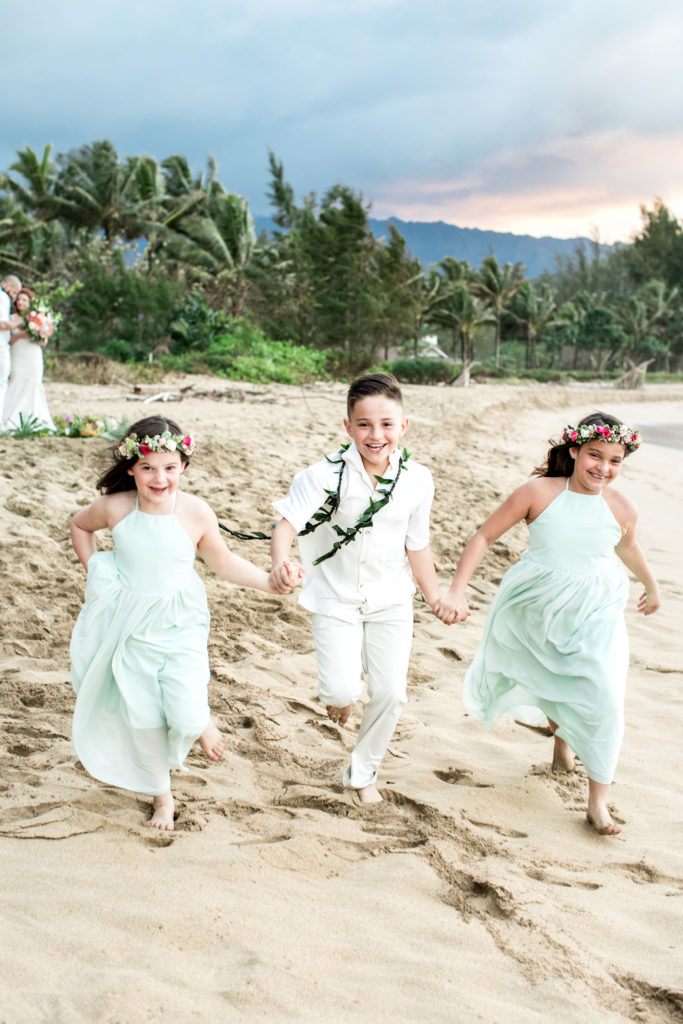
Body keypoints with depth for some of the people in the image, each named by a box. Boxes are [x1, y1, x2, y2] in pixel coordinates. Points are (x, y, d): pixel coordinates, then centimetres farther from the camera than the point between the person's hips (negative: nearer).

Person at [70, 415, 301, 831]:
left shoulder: (196, 512, -16)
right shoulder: (115, 508, -13)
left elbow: (224, 562, -2)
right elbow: (80, 525, 11)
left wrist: (269, 581, -14)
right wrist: (95, 572, 4)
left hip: (180, 625, -2)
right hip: (130, 624, 2)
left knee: (187, 718, -13)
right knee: (143, 718, 10)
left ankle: (203, 724, 27)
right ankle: (162, 794, 35)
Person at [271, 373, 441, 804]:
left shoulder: (418, 480, -7)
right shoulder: (326, 475, -17)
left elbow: (417, 547, 4)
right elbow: (289, 521, -26)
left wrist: (438, 599, 7)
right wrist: (281, 560, -47)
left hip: (391, 601, 3)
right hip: (336, 599, -2)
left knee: (391, 693, 0)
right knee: (343, 691, -13)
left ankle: (363, 773, 25)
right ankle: (340, 693, 28)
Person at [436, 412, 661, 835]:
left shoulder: (622, 508, -10)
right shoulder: (539, 492, -18)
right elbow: (485, 536, -14)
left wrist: (652, 586, 31)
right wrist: (457, 591, -21)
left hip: (595, 614, 0)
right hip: (536, 608, 0)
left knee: (603, 697, -11)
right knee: (542, 684, 20)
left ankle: (598, 800, 4)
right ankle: (561, 734, 56)